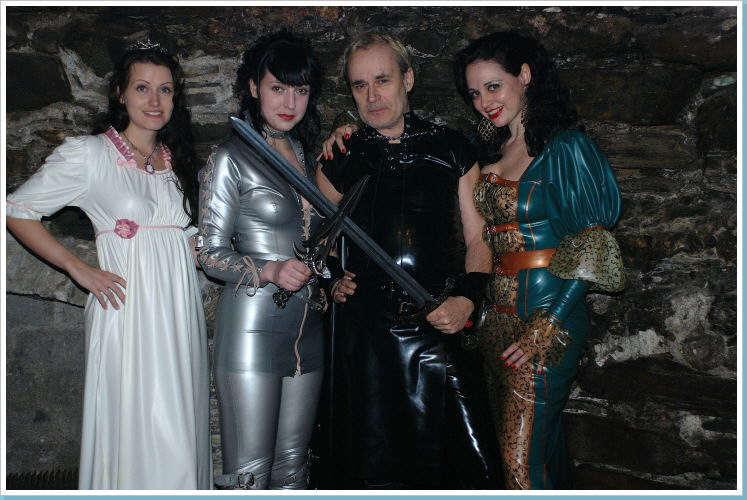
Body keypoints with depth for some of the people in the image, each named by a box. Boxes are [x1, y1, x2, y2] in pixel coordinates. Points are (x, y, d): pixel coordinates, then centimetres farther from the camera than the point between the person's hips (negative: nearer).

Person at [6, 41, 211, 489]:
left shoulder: (180, 161, 13)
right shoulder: (89, 155, -3)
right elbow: (18, 212, -2)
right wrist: (78, 268, -8)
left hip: (181, 313, 5)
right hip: (127, 312, -5)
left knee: (179, 434, 10)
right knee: (131, 430, 1)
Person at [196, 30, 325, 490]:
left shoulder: (306, 156, 14)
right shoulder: (232, 158, -4)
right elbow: (211, 254, -6)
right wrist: (271, 271, -21)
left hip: (308, 325, 6)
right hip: (253, 325, -6)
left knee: (293, 463, 11)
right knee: (250, 469, -3)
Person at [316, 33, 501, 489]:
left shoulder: (452, 150, 6)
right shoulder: (339, 161, 8)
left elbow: (478, 238, 6)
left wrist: (467, 299, -9)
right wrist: (332, 279, 1)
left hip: (441, 327, -1)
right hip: (365, 332, 1)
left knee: (465, 461, -2)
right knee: (374, 465, 8)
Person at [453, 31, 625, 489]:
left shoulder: (566, 148, -9)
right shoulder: (492, 150, 13)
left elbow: (592, 250, -13)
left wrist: (546, 327, -18)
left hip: (546, 317, -7)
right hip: (499, 314, 7)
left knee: (523, 460, -5)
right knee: (541, 443, 15)